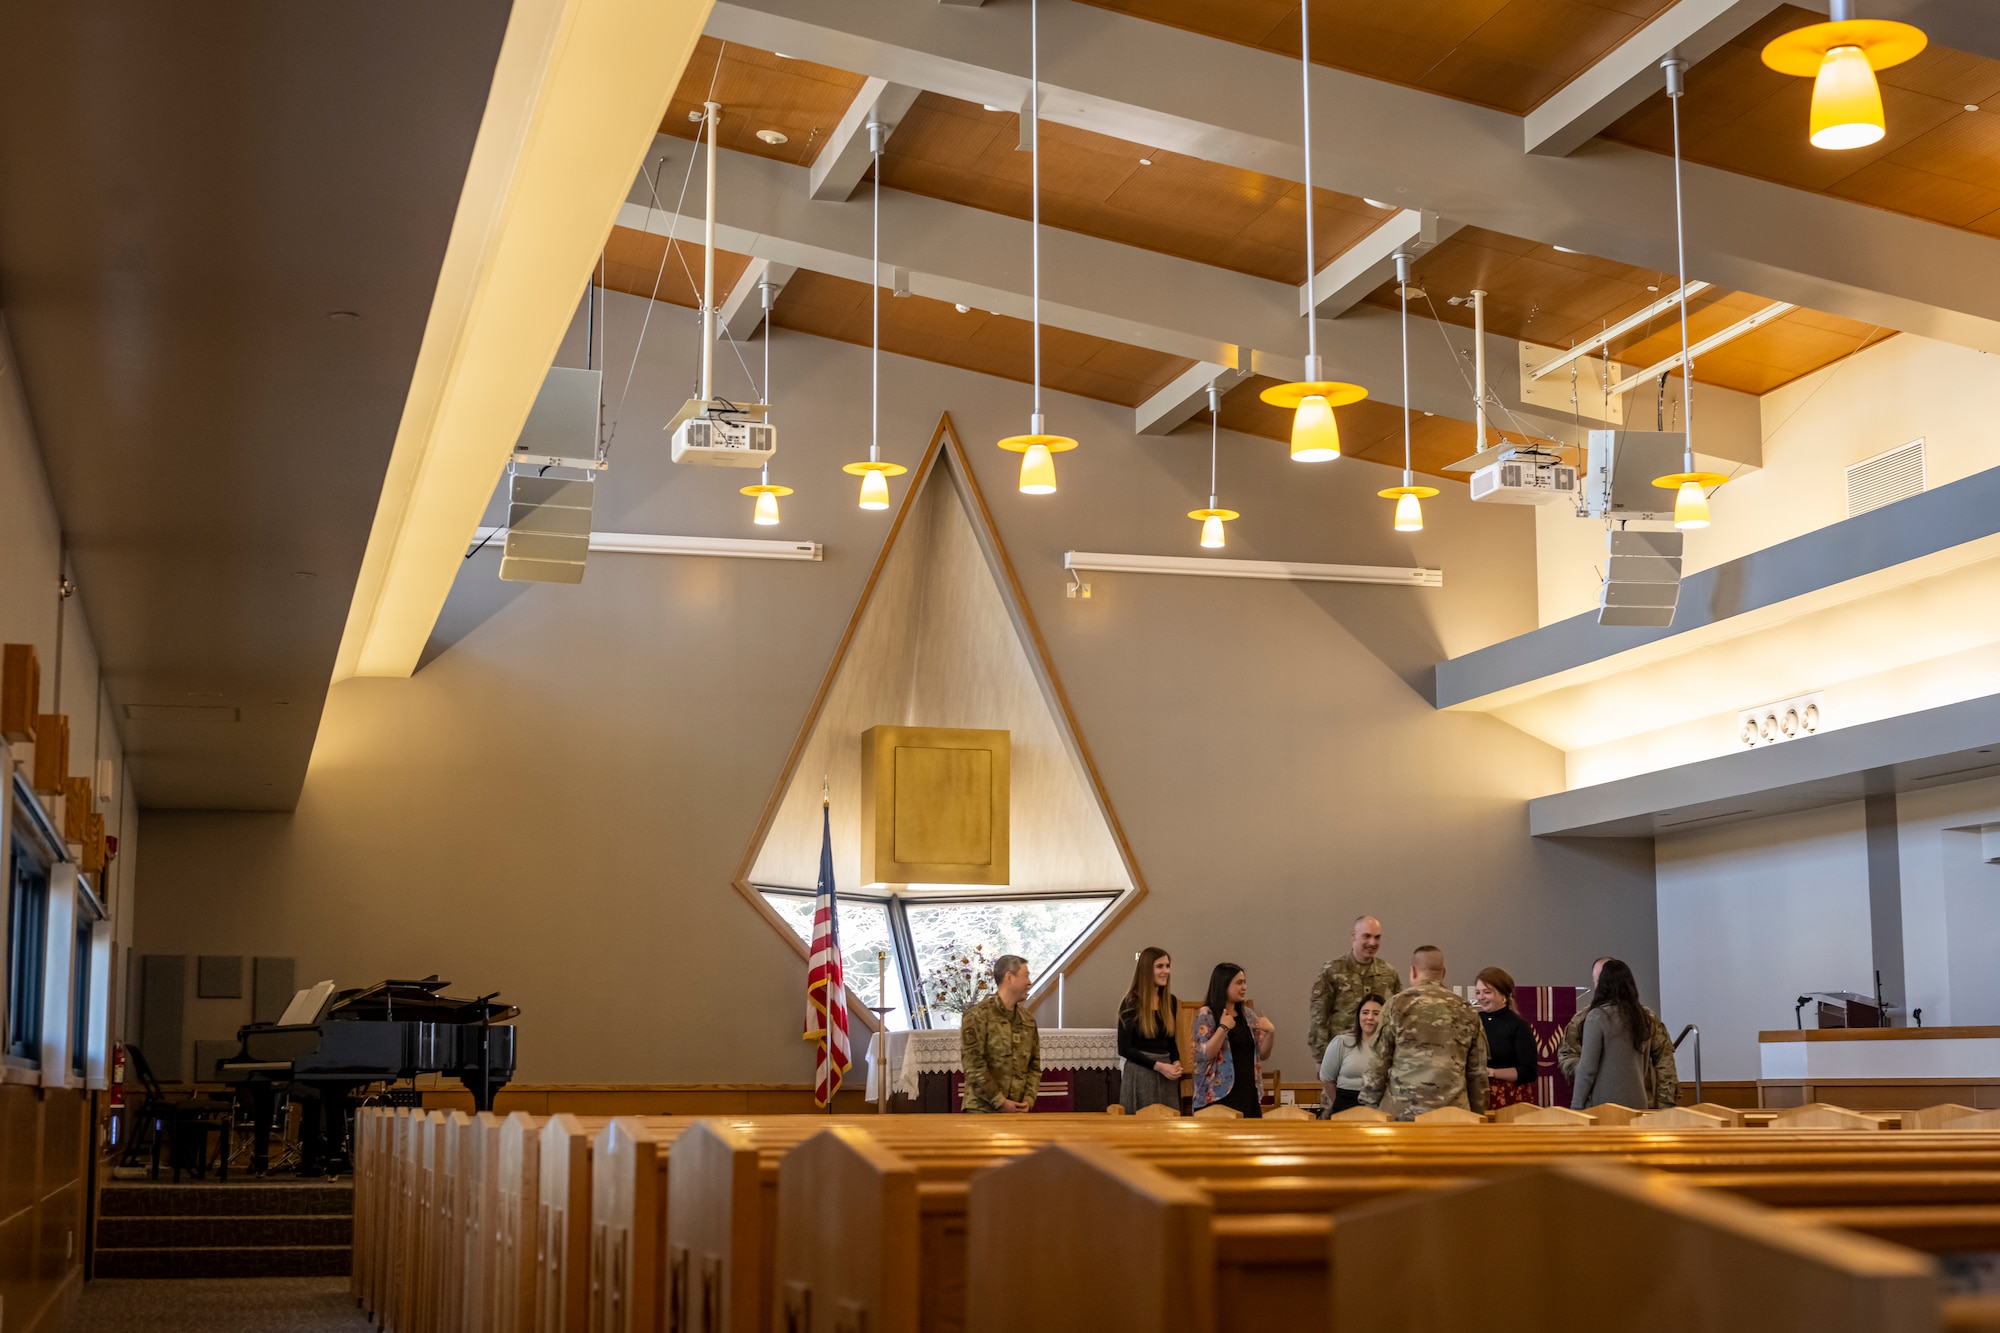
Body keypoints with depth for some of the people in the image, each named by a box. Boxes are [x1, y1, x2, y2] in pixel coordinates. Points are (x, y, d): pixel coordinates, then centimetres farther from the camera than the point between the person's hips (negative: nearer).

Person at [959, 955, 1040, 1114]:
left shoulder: (1028, 1019, 13)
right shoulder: (978, 1016, -8)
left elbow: (1034, 1064, 15)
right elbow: (974, 1066, -13)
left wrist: (1029, 1099, -1)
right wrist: (999, 1101, -14)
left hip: (1017, 1110, 6)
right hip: (983, 1109, -6)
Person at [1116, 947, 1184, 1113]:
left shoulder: (1171, 1001, 10)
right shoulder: (1132, 1003, -8)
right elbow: (1124, 1048, -11)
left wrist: (1176, 1063, -3)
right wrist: (1158, 1066, -17)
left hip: (1166, 1075, 5)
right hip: (1140, 1074, -5)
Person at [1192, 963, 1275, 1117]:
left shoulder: (1248, 1015, 12)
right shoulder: (1206, 1015, -4)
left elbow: (1263, 1055, 12)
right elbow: (1205, 1055, -15)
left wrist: (1270, 1032, -4)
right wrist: (1223, 1028, -20)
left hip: (1248, 1093, 5)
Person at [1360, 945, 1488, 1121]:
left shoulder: (1397, 1005, 0)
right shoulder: (1465, 1011, 8)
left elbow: (1378, 1063, 1)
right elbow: (1478, 1071, 11)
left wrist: (1368, 1105, 10)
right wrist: (1478, 1113, 19)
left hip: (1404, 1110, -2)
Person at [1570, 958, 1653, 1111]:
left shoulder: (1598, 1017, -11)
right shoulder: (1641, 1016, 7)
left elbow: (1587, 1069, -11)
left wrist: (1575, 1107, -5)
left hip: (1603, 1104, -6)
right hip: (1638, 1102, 6)